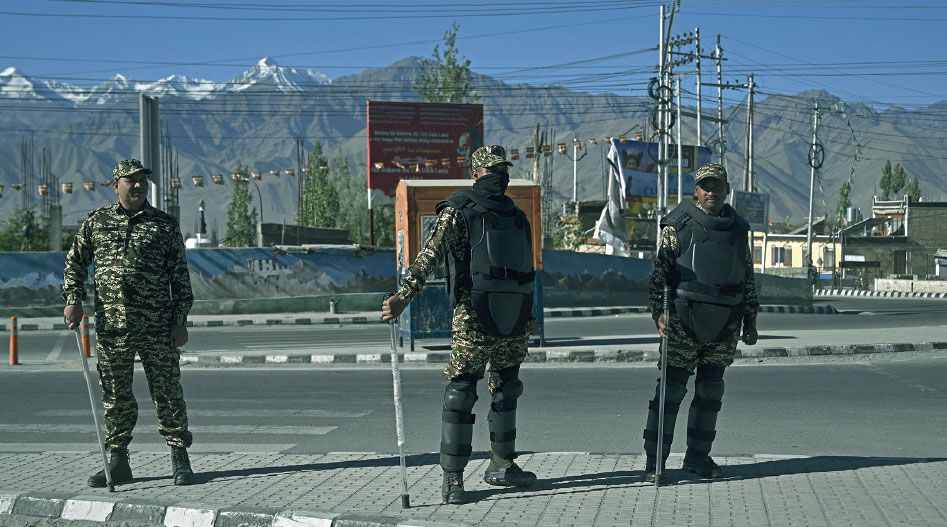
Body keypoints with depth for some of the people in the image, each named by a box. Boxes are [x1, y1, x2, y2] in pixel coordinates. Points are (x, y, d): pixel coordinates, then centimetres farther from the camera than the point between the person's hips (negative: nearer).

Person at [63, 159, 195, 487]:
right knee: (115, 396, 7)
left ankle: (180, 458, 10)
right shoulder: (96, 222, 10)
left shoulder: (165, 225, 6)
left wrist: (180, 321, 0)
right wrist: (73, 300, 1)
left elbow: (180, 278, 6)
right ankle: (117, 461, 16)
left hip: (158, 326, -1)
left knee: (167, 392, 1)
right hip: (111, 325, 2)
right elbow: (75, 262, 16)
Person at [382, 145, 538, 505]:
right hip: (473, 318, -6)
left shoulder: (516, 216, 16)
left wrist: (529, 317, 23)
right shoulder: (458, 211, -4)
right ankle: (452, 478, -2)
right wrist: (403, 296, -29)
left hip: (513, 321, 7)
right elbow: (429, 255, -15)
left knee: (506, 394, 14)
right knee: (461, 396, -6)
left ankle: (501, 466, 26)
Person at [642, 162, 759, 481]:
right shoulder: (678, 225, -2)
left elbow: (748, 279, 18)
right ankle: (654, 461, 2)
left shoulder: (738, 229, 12)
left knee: (710, 392, 10)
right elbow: (659, 271, -5)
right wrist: (659, 312, -15)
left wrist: (750, 322, 15)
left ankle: (698, 457, 20)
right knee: (671, 389, -4)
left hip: (724, 326, 5)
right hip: (684, 322, -5)